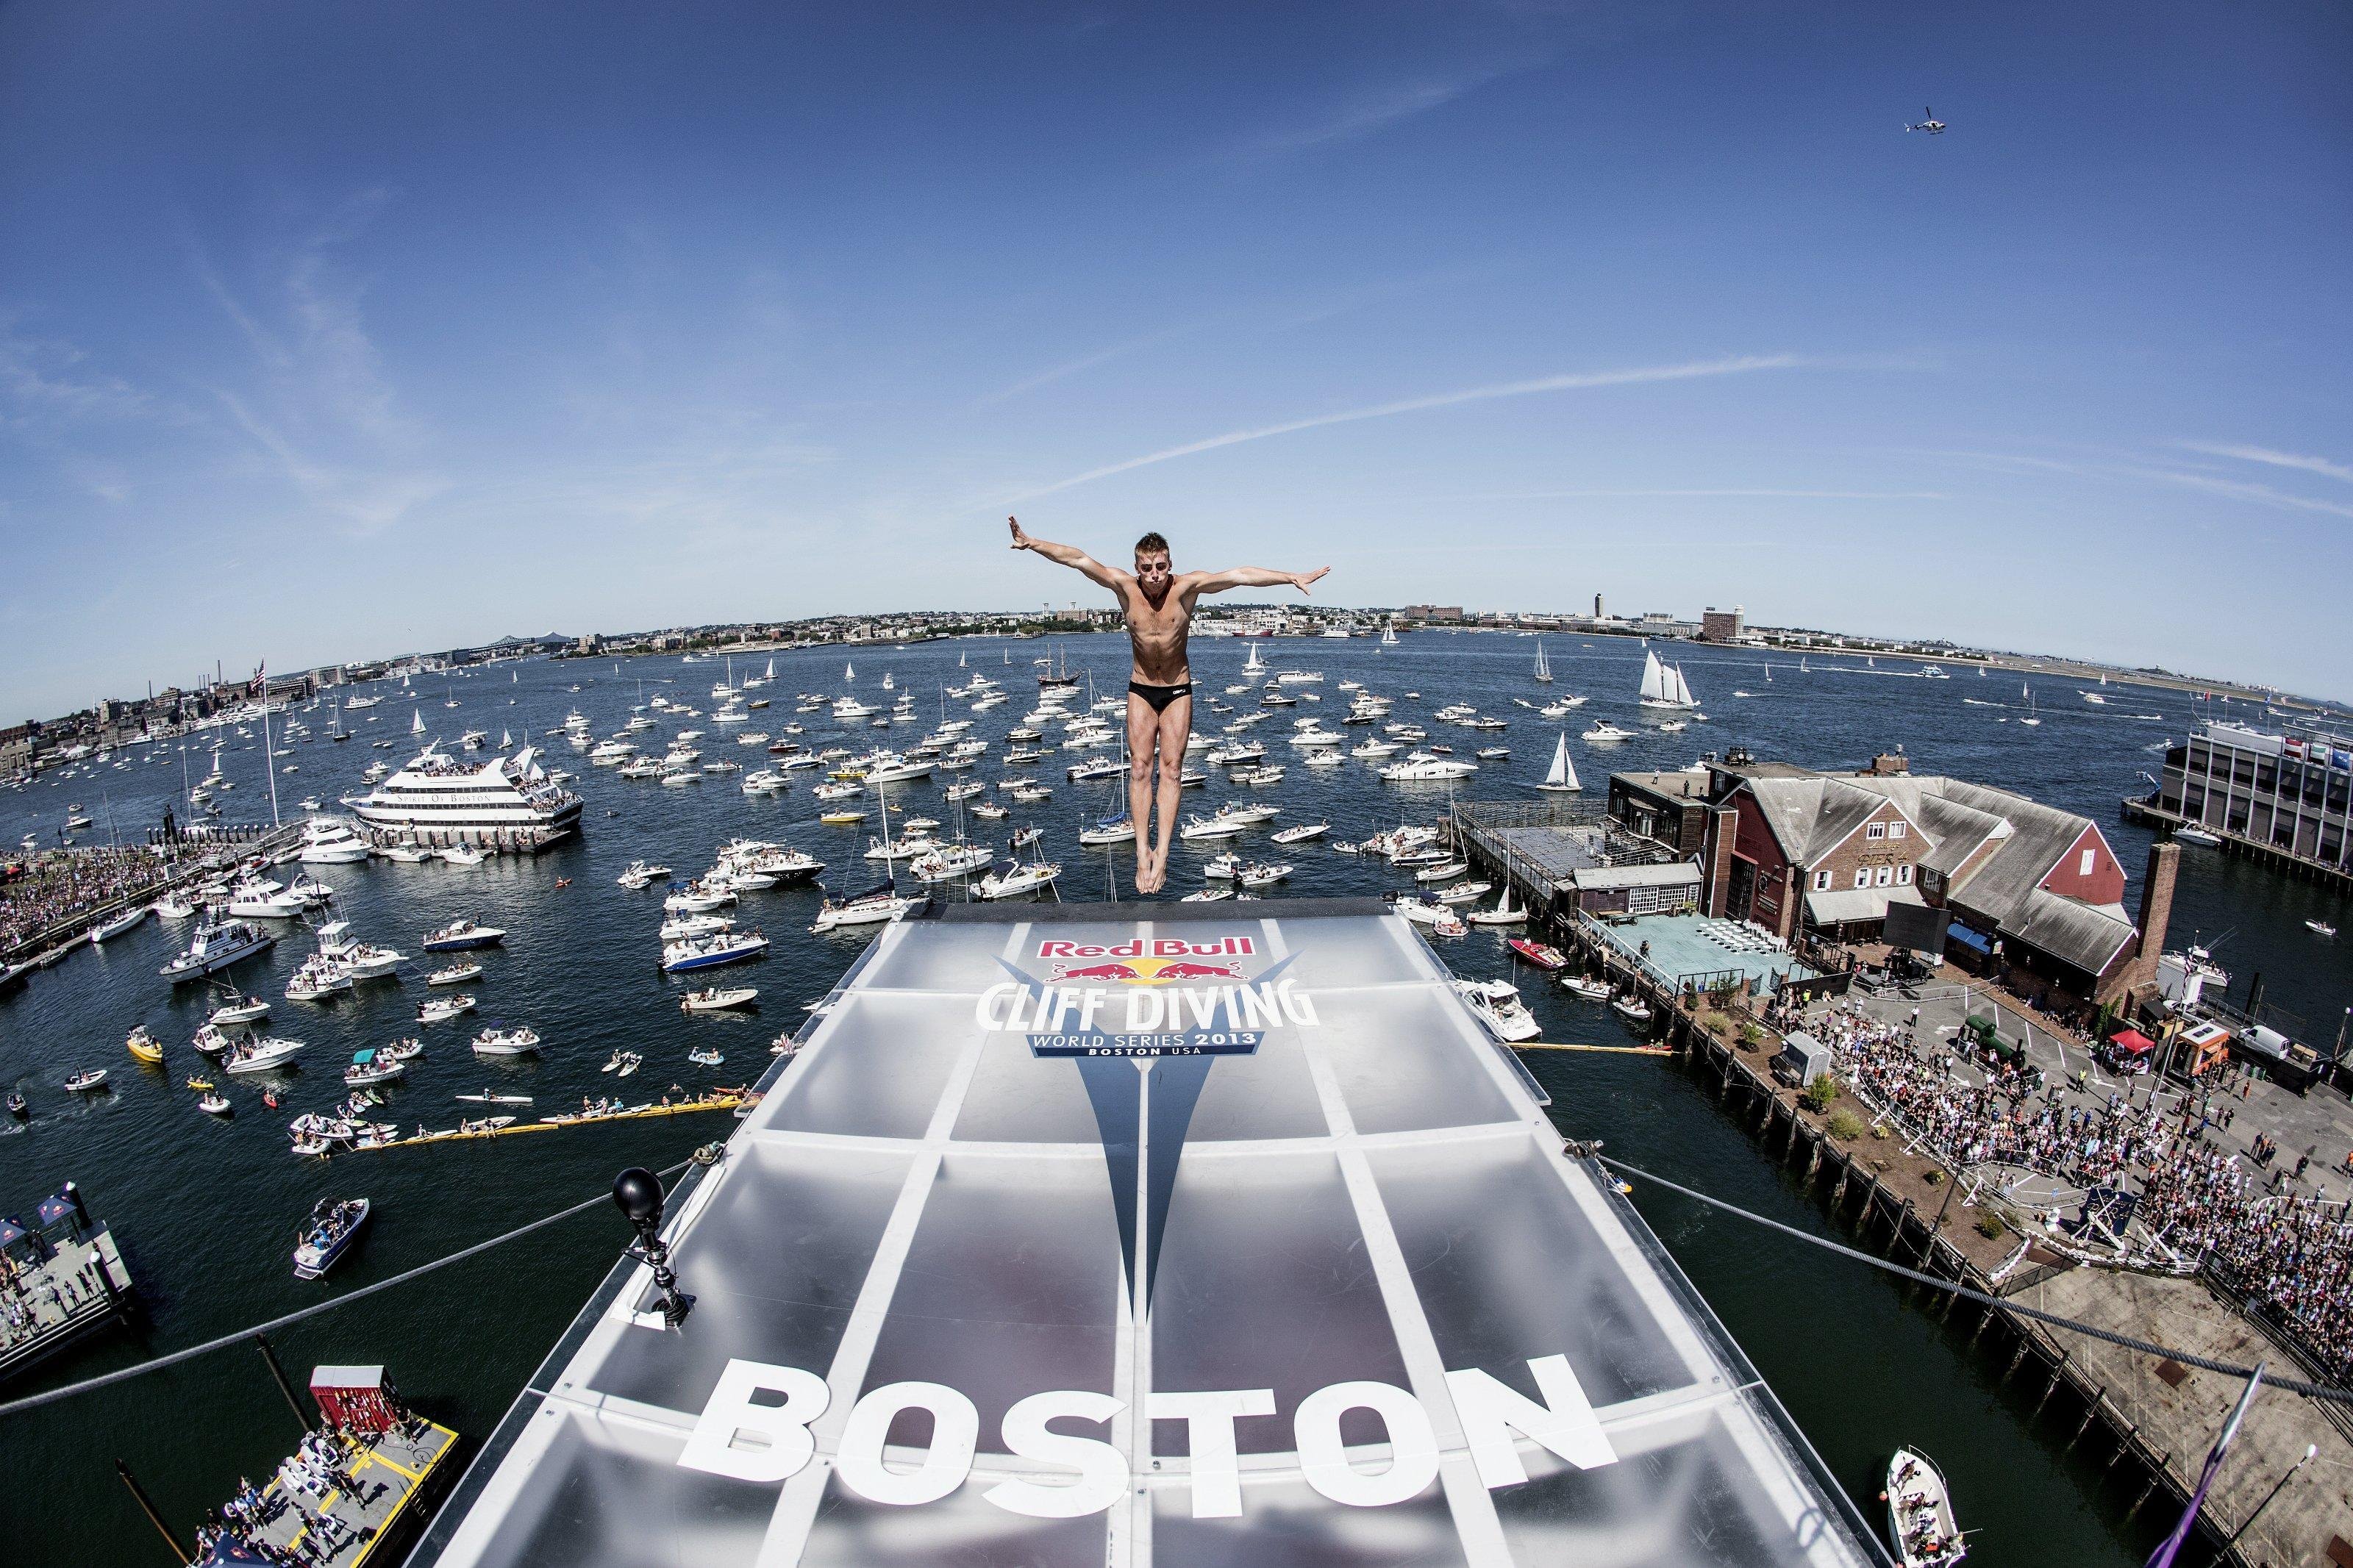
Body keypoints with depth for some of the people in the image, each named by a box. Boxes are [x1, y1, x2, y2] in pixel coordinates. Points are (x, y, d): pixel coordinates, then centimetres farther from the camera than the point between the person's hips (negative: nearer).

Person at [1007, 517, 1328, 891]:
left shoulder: (1186, 586, -19)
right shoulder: (1125, 586, -15)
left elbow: (1238, 575, -27)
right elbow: (1079, 559, -22)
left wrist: (1291, 577, -34)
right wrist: (1030, 543, -30)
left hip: (1179, 690, -1)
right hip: (1140, 689, 1)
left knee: (1171, 767, -3)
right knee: (1140, 766, -4)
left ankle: (1162, 854, -2)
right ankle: (1143, 853, -2)